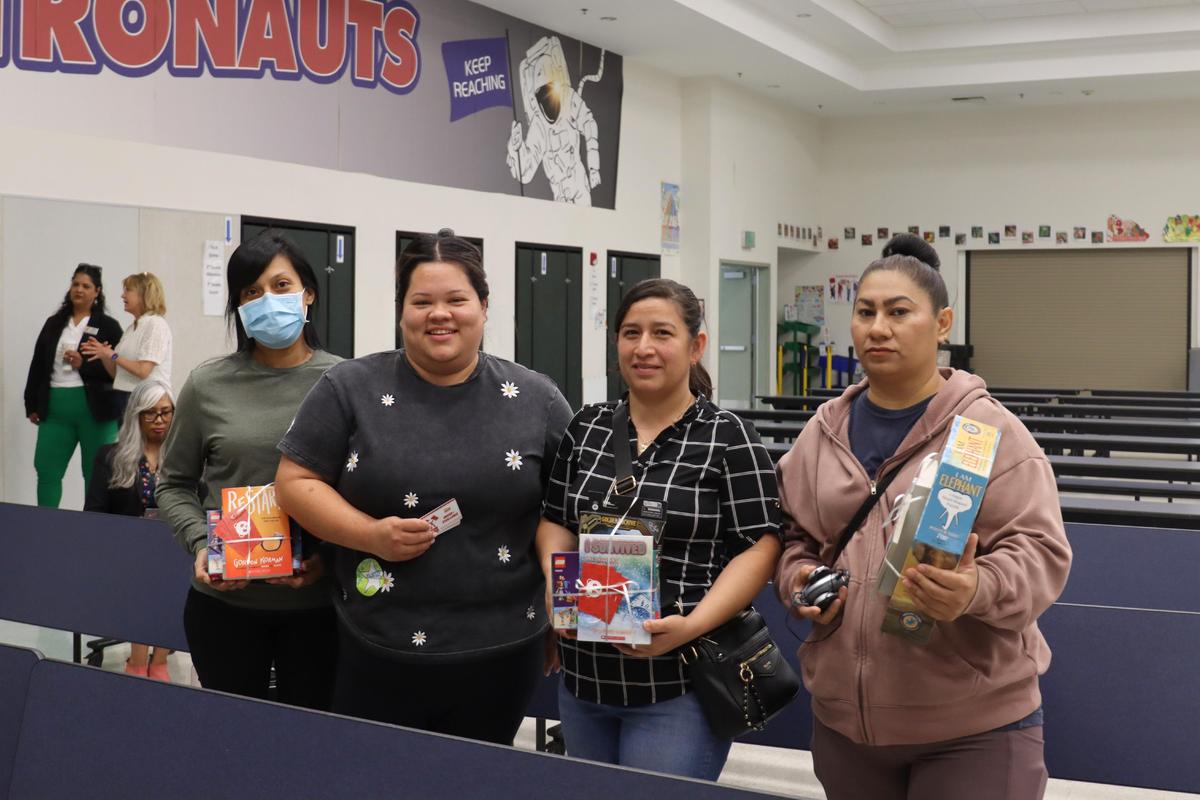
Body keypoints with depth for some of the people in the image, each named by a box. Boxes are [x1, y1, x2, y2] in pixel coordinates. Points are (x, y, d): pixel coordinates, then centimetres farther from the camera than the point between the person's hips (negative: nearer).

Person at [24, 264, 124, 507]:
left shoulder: (108, 326, 1)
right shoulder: (54, 323, 14)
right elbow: (37, 365, 15)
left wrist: (84, 364, -16)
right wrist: (32, 405, 10)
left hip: (93, 408, -4)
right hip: (55, 407, 4)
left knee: (96, 474, 2)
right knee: (46, 469, 1)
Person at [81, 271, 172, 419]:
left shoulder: (155, 324, -9)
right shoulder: (132, 328, 15)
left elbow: (143, 371, -17)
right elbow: (117, 374, 15)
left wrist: (113, 356, -10)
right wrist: (104, 356, -2)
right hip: (124, 398, 8)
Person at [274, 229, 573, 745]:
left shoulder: (536, 399, 2)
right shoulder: (350, 389, -1)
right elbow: (295, 482, 0)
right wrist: (372, 534, -14)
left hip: (502, 655, 1)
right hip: (375, 655, -1)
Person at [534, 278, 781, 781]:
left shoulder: (727, 437, -5)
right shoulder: (586, 428, 9)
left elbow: (760, 546, -9)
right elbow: (555, 522, 14)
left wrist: (692, 625, -20)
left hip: (678, 687, -5)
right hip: (584, 677, 5)